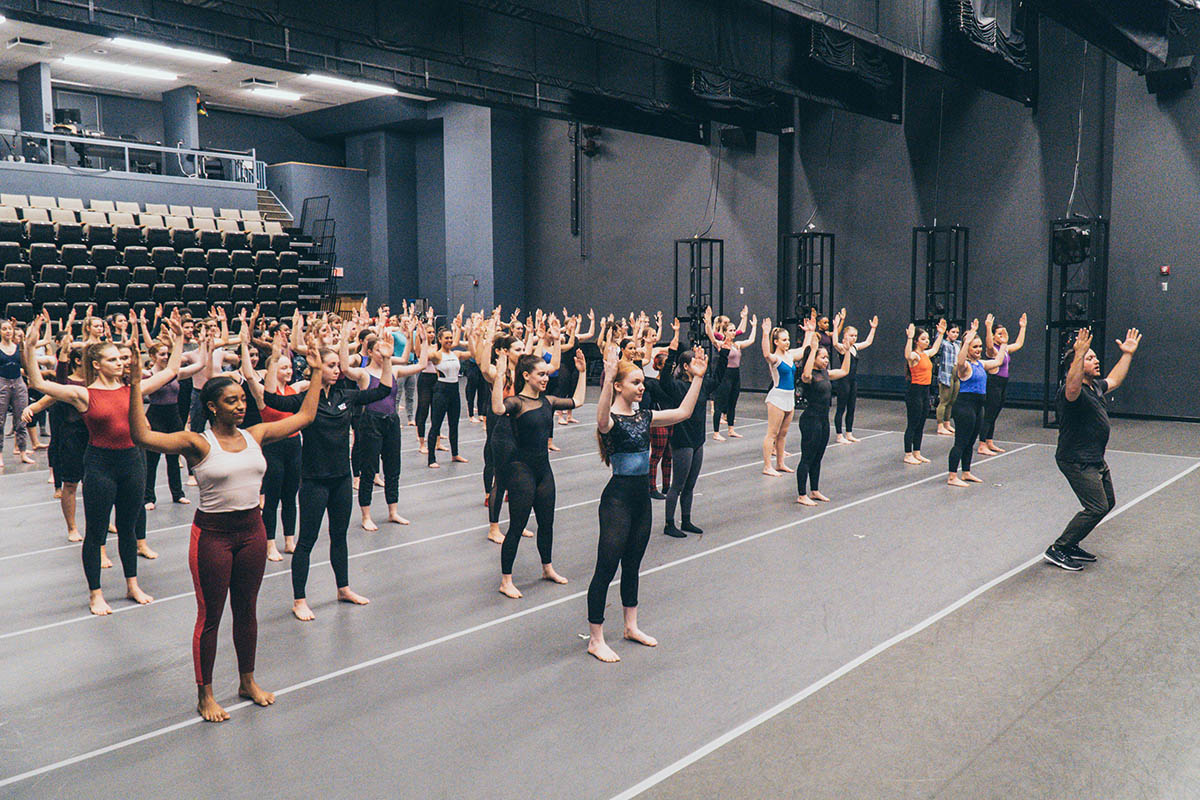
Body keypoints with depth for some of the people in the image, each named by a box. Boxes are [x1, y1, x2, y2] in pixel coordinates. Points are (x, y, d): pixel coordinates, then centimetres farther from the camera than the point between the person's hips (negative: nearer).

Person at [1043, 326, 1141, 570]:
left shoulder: (1095, 386, 11)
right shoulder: (1070, 390, -20)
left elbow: (1114, 380, 33)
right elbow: (1072, 388, -46)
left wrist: (1127, 354, 33)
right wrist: (1079, 354, -55)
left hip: (1096, 460, 11)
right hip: (1077, 462, -11)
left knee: (1107, 503, 18)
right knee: (1097, 508, -13)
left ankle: (1071, 545, 26)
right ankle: (1057, 550, -4)